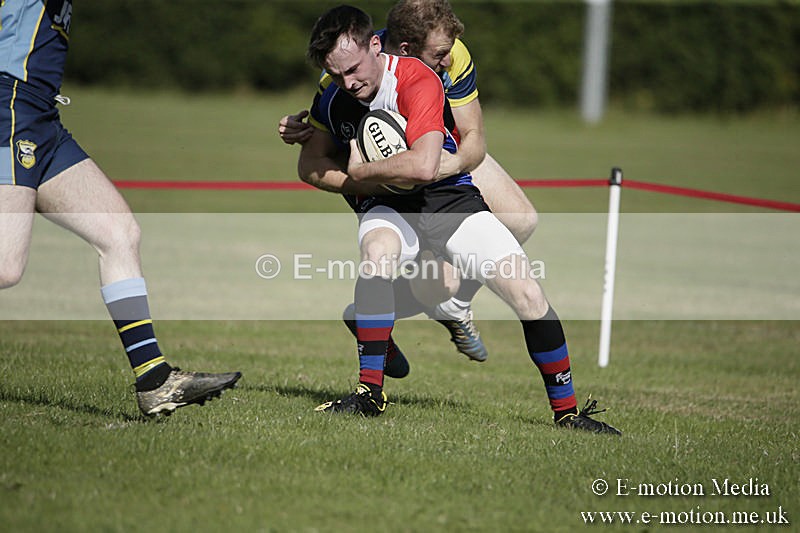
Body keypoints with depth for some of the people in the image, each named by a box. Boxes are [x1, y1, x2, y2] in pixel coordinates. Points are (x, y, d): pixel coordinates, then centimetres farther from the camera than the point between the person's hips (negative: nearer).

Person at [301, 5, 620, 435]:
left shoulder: (417, 81, -24)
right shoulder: (332, 99, -5)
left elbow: (423, 166, -37)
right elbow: (309, 165, 6)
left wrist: (358, 173, -22)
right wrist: (367, 180, -12)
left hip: (447, 195, -2)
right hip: (386, 206, 2)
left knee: (527, 294, -14)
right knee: (378, 252, -36)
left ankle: (566, 411, 4)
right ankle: (370, 392, -29)